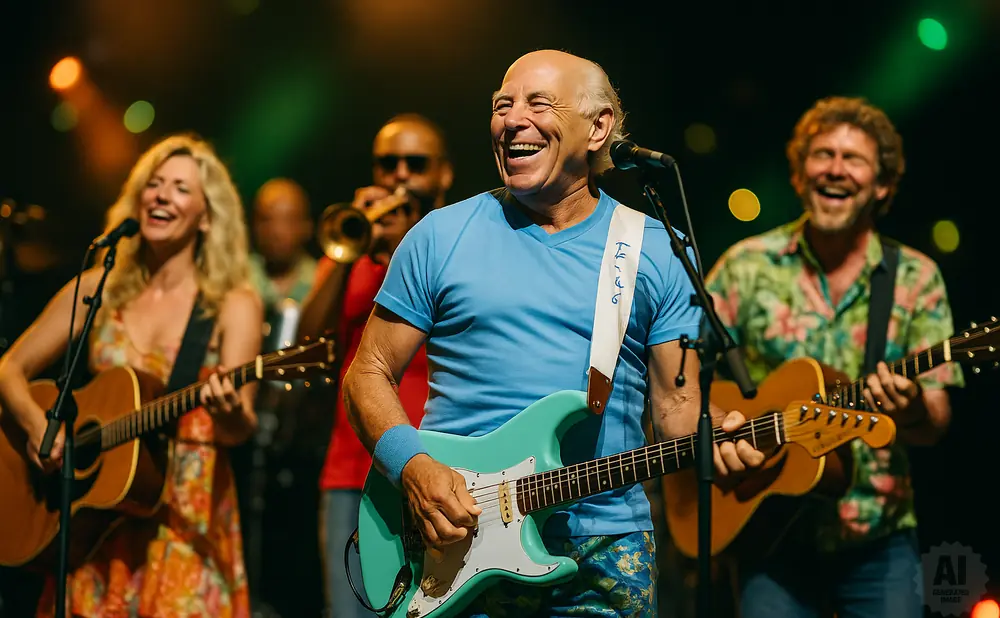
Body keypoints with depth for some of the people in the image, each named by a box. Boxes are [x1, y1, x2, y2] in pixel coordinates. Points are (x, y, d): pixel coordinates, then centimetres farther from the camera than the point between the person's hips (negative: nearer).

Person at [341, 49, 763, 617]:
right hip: (457, 537, -1)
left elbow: (678, 403, 6)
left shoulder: (658, 252, 6)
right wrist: (414, 467, -11)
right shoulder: (442, 237, 4)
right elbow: (370, 372, 6)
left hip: (608, 551, 1)